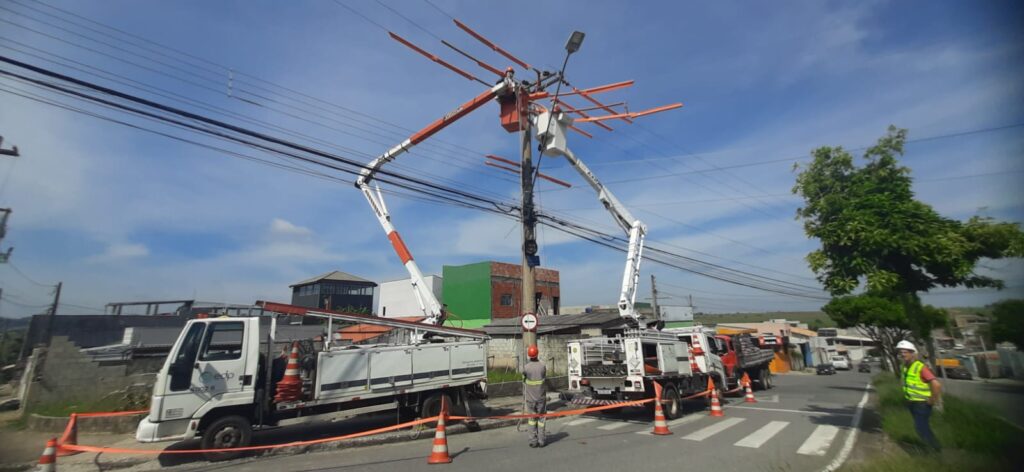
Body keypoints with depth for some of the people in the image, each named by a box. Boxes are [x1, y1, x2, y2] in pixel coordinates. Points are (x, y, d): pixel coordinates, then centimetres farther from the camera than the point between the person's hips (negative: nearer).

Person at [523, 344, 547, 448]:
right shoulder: (543, 366, -8)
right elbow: (545, 381, 4)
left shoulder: (526, 368, -12)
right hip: (541, 397, 1)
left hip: (530, 398, -1)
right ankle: (541, 441, 12)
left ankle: (533, 441, 10)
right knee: (541, 419, 9)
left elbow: (524, 384, 1)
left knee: (532, 419, 9)